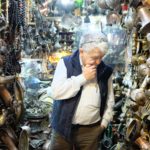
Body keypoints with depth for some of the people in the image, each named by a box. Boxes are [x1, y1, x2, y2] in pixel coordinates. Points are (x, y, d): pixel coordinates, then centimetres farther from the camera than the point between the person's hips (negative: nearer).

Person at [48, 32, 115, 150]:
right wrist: (83, 77, -17)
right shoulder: (66, 64, -7)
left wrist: (104, 122, 6)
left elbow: (109, 100, 12)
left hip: (92, 130, 2)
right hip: (64, 127, -2)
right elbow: (55, 92, -18)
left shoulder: (105, 71, 2)